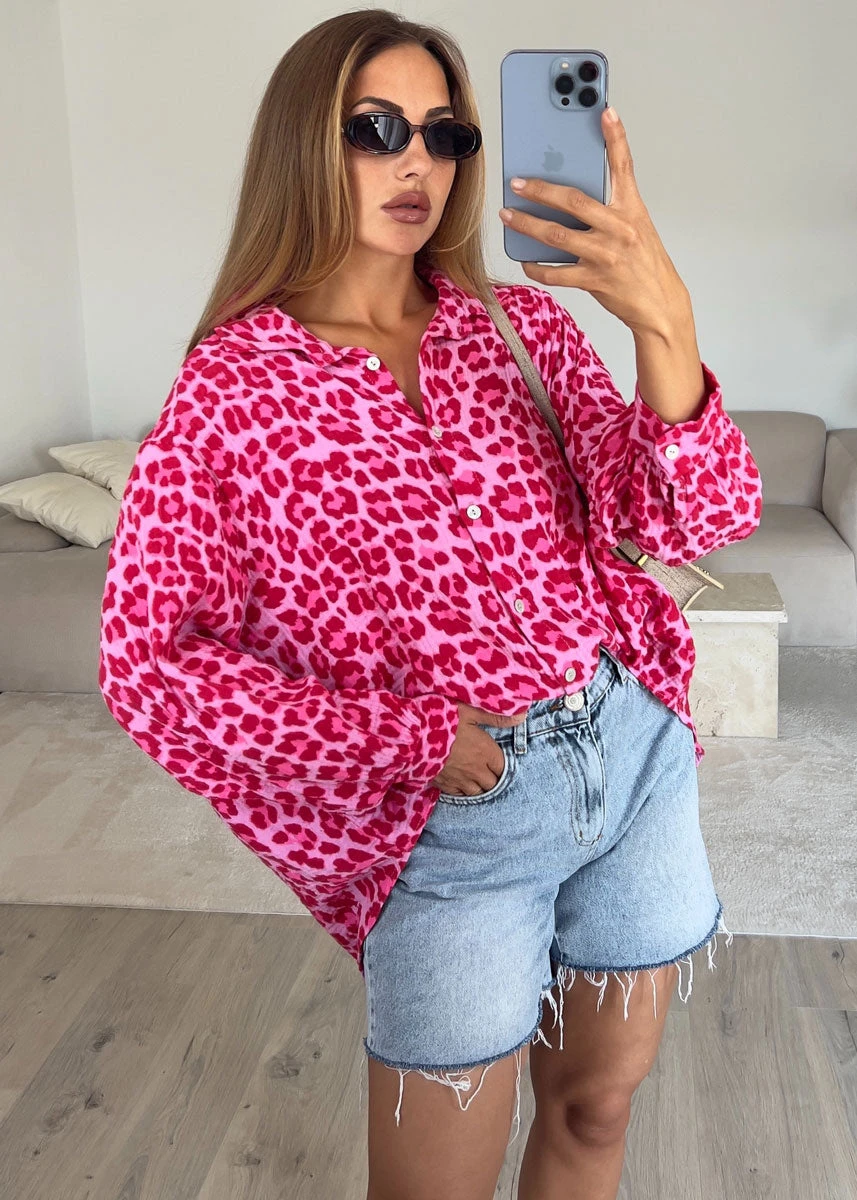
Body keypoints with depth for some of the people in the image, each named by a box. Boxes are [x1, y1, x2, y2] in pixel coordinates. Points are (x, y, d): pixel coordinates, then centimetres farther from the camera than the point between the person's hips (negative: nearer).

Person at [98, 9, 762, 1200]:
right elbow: (149, 663, -11)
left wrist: (662, 319, -26)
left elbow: (700, 518, -8)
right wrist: (410, 742, -15)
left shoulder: (519, 320, 1)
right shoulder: (234, 385, -9)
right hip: (449, 826, -3)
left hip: (640, 753, 4)